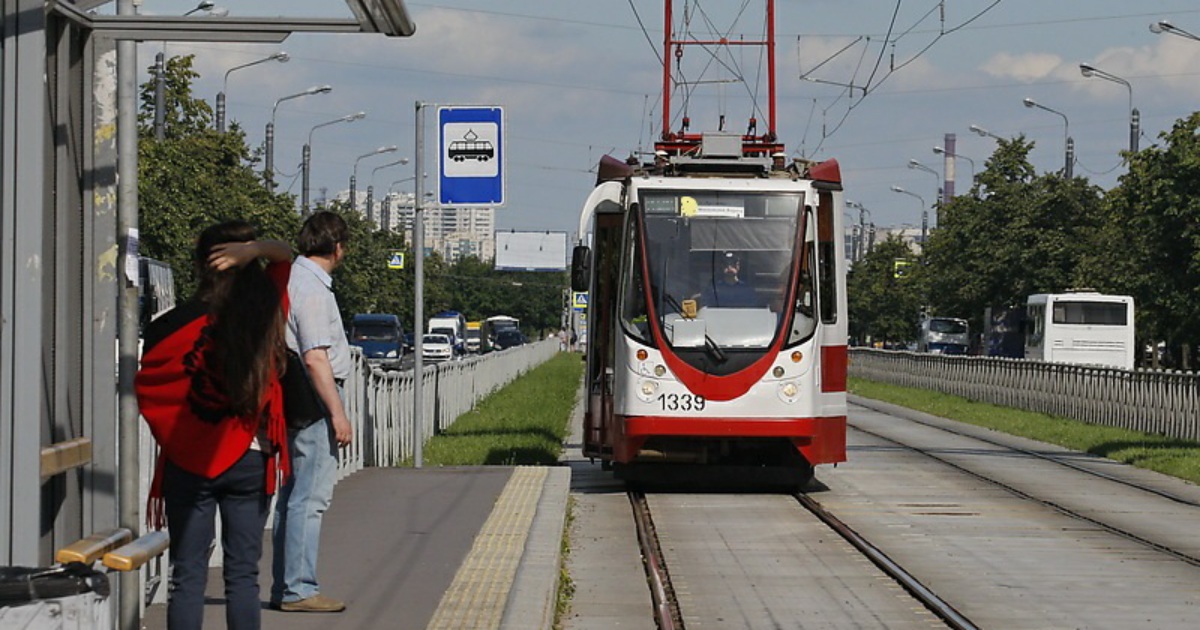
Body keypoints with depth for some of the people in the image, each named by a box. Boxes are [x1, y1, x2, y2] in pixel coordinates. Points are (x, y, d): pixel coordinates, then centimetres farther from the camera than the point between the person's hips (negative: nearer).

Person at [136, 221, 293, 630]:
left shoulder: (177, 324, -9)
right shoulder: (267, 312, -2)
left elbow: (147, 390, -3)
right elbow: (285, 255, 13)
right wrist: (254, 249, -7)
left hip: (189, 462, -2)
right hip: (249, 460, 2)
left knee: (188, 576, 2)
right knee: (243, 574, 6)